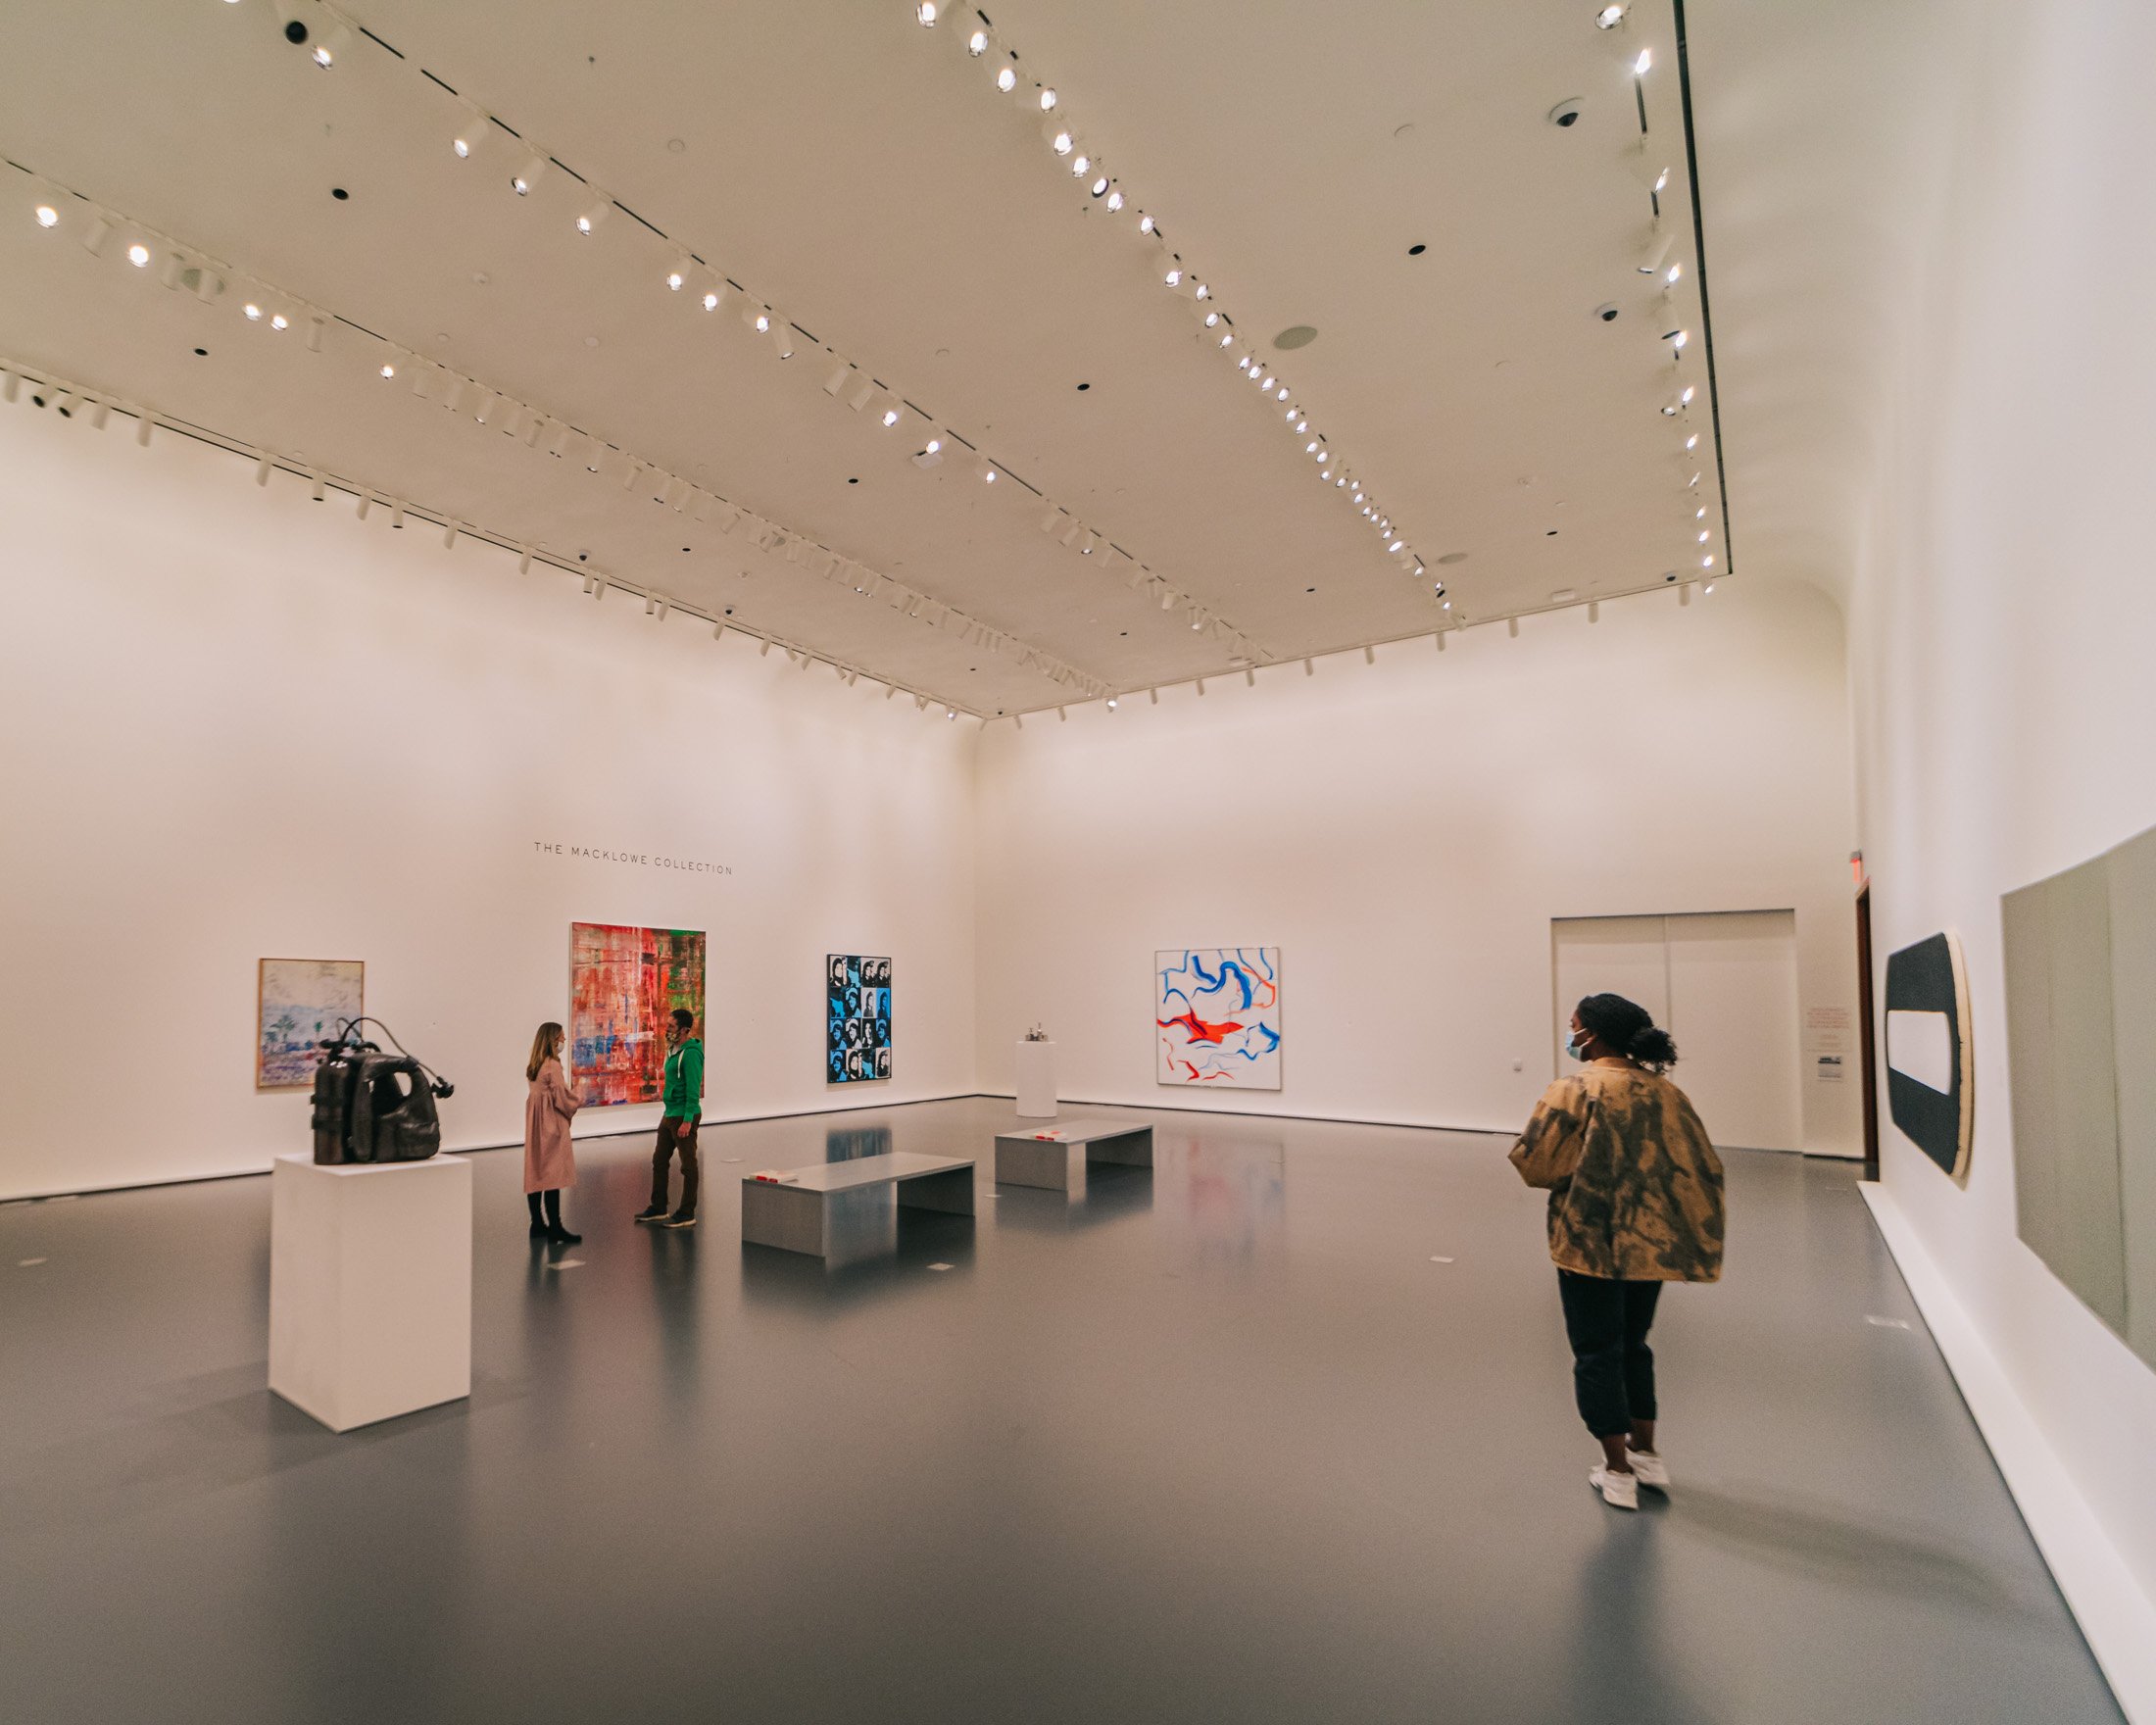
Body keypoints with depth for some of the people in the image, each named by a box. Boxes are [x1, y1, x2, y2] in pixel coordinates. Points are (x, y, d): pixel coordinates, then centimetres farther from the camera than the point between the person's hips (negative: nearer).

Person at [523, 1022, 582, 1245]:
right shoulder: (553, 1065, -15)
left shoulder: (534, 1066, 11)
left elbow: (541, 1096, 13)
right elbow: (562, 1098, -16)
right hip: (551, 1124, -9)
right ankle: (555, 1228, -5)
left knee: (535, 1172, 12)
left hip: (535, 1124, 9)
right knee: (553, 1174, -6)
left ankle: (537, 1225, 20)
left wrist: (569, 1104, 6)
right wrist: (573, 1106, 4)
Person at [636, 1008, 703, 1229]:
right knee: (659, 1161, 17)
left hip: (683, 1117, -10)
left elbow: (693, 1090, -22)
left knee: (688, 1165, 0)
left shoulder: (691, 1053, -18)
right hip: (669, 1114, 10)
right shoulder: (673, 1049, 12)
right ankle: (658, 1208, 29)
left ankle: (687, 1215, 8)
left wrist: (687, 1120, -23)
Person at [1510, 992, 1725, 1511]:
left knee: (1596, 1352, 9)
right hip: (1652, 1243, 6)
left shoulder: (1573, 1091, -16)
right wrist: (1648, 1177, 13)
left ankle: (1618, 1472, 17)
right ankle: (1646, 1454, 32)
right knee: (1633, 1345, 23)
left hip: (1591, 1243, -6)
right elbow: (1704, 1167, 2)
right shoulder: (1664, 1090, 0)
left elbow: (1532, 1162, -16)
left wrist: (1565, 1167, 5)